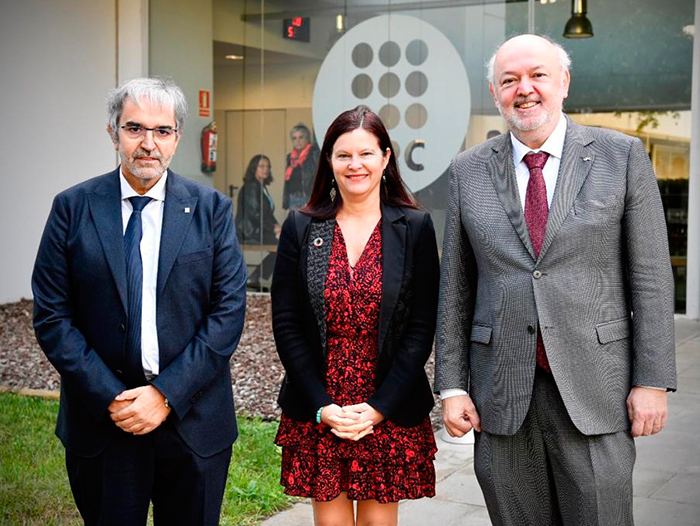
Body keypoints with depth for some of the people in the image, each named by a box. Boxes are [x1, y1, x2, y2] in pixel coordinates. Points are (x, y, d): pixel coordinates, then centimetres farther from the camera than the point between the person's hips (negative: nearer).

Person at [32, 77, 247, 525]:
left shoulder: (212, 209, 0)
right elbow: (52, 317, -3)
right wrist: (109, 398, -12)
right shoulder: (74, 208, 0)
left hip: (192, 420, 0)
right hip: (101, 419, 0)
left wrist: (167, 395, -12)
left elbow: (229, 310, -5)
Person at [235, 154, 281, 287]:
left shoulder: (262, 188, 21)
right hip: (249, 232, -9)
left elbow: (268, 213, 18)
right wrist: (274, 228, -15)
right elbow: (254, 214, -18)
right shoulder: (250, 187, -9)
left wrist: (276, 226, 0)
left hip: (258, 230, 9)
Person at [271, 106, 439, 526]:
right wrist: (322, 407, -8)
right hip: (317, 415, 1)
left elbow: (421, 328, -4)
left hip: (390, 410, -1)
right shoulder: (301, 228, 3)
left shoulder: (415, 228, -1)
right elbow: (286, 324, 0)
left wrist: (380, 408, -11)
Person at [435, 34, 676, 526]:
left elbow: (650, 276, -1)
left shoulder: (622, 156, 0)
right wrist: (452, 385, 3)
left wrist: (653, 380, -5)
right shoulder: (469, 170, 6)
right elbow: (455, 286, 7)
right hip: (501, 390, 2)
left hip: (592, 388, -2)